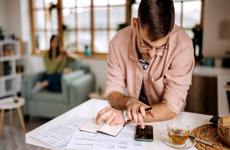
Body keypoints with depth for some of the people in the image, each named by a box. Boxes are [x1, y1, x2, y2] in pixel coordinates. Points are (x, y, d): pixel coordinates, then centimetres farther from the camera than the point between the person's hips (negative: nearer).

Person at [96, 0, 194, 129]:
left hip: (168, 123, -2)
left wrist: (126, 115, -30)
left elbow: (172, 107, -21)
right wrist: (130, 102, -26)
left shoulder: (182, 46, -22)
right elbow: (113, 91, -6)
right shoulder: (119, 42, -14)